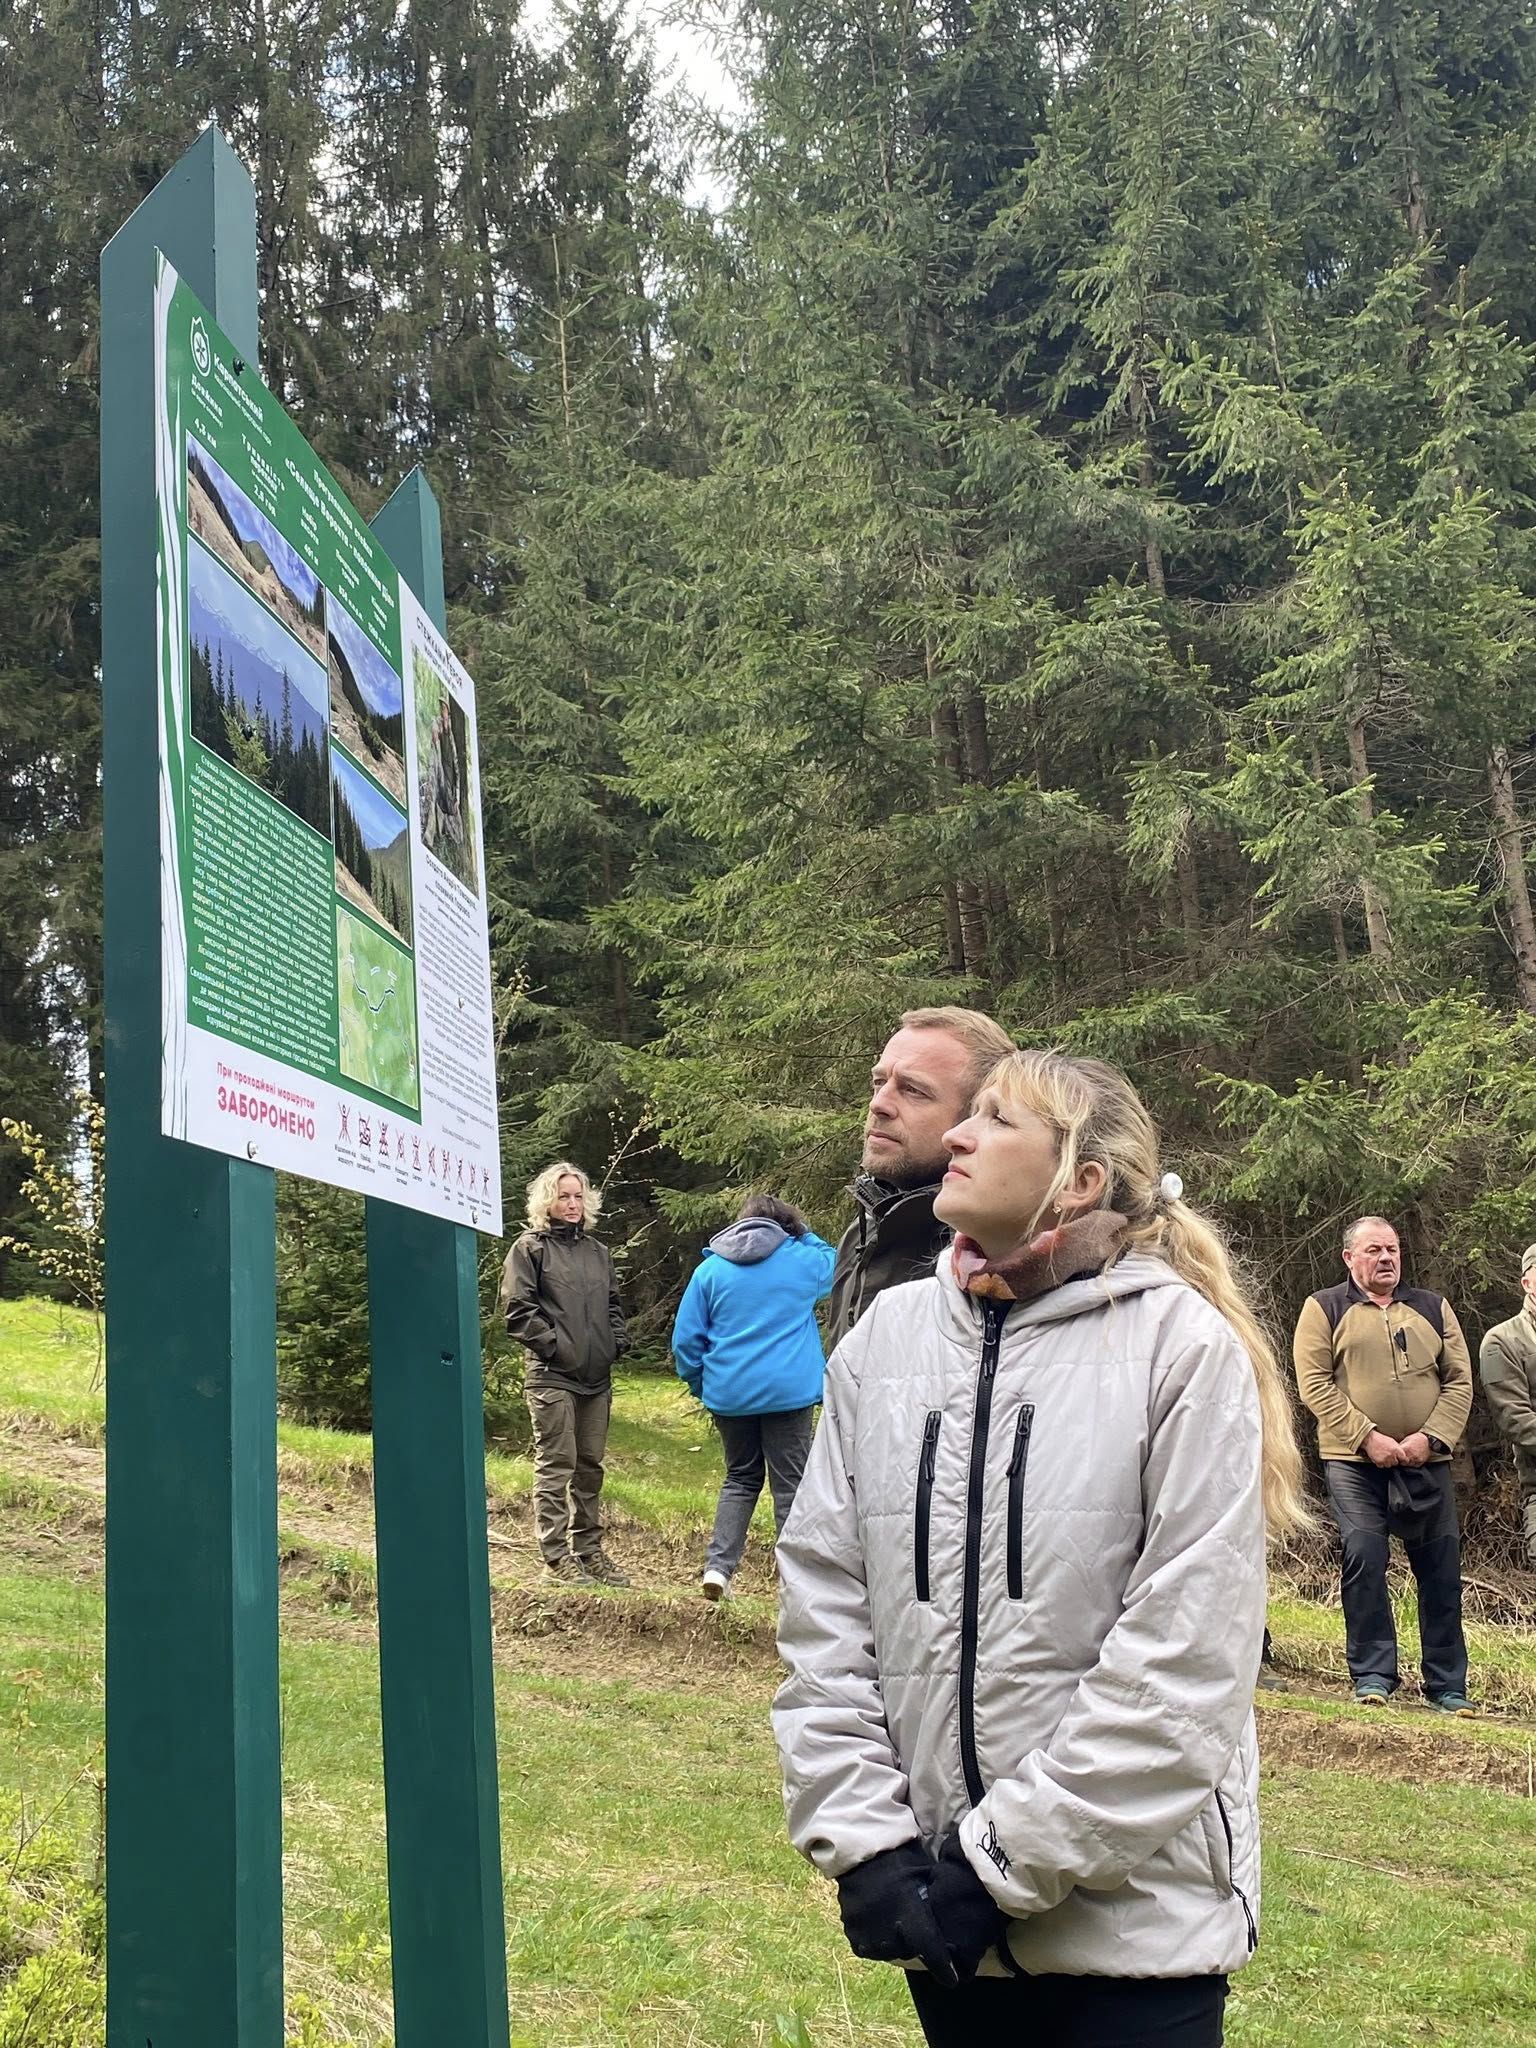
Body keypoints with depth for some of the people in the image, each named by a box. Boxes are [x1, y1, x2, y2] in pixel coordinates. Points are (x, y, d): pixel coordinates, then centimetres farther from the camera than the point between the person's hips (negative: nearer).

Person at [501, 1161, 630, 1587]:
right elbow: (518, 1309, -8)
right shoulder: (530, 1248, -1)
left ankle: (589, 1549, 20)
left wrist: (618, 1340, 7)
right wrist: (553, 1344, -13)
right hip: (552, 1376, -6)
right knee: (556, 1466, -5)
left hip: (597, 1377, 6)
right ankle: (556, 1556, 0)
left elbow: (613, 1304, 24)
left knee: (590, 1466, 12)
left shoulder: (599, 1252, 18)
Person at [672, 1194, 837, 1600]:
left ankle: (718, 1565, 3)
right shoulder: (803, 1260, 0)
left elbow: (686, 1339, 3)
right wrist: (805, 1233, 25)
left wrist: (699, 1386, 15)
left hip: (729, 1394, 2)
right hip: (789, 1392, -2)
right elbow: (832, 1262, 25)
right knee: (791, 1485, 4)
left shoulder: (710, 1269, 3)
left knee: (740, 1478, 16)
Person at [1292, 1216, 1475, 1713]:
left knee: (1441, 1568, 4)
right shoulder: (1324, 1309, 4)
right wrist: (1368, 1437, -14)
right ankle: (1372, 1674, 1)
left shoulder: (1433, 1308, 14)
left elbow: (1459, 1380, 8)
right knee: (1364, 1559, -11)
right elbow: (1314, 1383, -5)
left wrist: (1430, 1437, -8)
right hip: (1353, 1462, -3)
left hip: (1427, 1463, 3)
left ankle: (1447, 1683, 14)